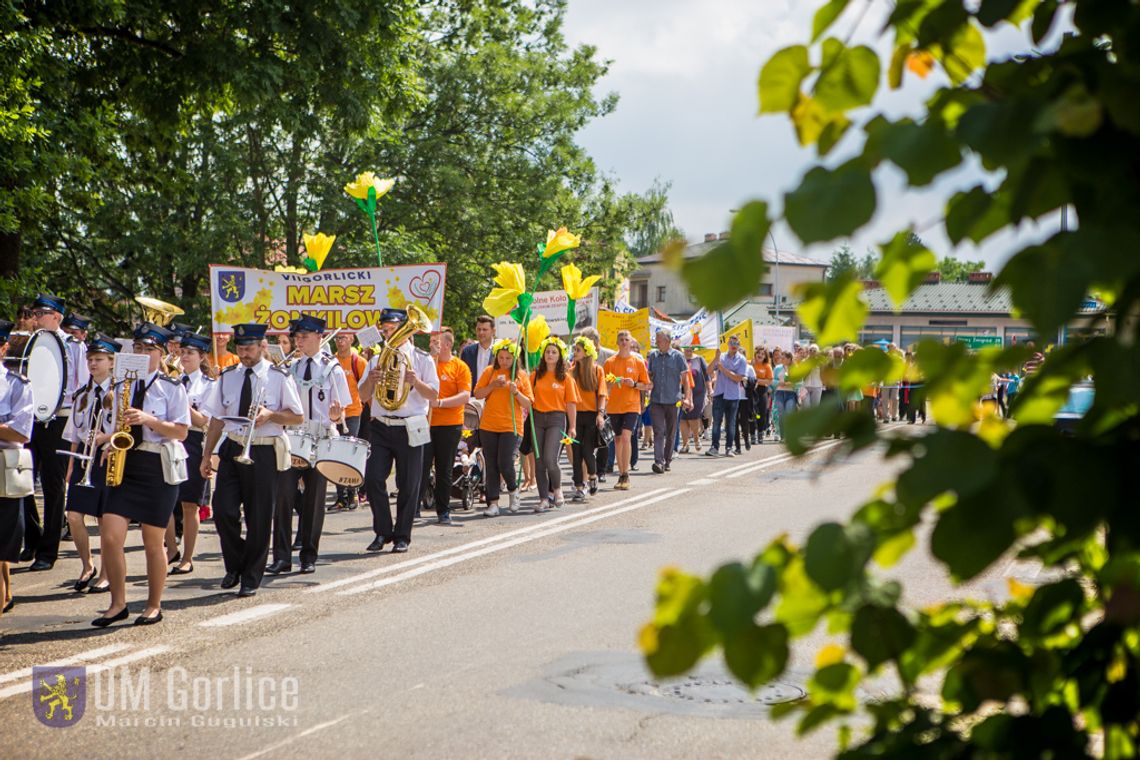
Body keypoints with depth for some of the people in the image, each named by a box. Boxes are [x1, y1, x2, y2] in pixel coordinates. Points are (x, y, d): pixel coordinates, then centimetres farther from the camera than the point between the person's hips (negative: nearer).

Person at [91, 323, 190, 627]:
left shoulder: (173, 388, 0)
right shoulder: (122, 387, 13)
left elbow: (181, 431, -6)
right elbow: (117, 427, 19)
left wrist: (148, 419, -19)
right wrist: (110, 448, -1)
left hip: (158, 467, -4)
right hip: (124, 465, 4)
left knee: (153, 542, 3)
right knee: (110, 537, -7)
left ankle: (154, 606, 19)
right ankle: (118, 603, 8)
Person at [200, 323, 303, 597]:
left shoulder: (278, 377, -1)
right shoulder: (227, 377, 8)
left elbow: (298, 417, 1)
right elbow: (217, 419, 11)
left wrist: (270, 415, -17)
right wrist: (207, 456, 8)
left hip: (263, 453, -3)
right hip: (232, 449, 3)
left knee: (258, 518, 2)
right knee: (224, 510, -7)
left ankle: (251, 578, 16)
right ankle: (234, 567, 17)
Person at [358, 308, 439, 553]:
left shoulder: (422, 359, 3)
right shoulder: (377, 359, 12)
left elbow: (433, 395, -2)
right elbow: (363, 395, 9)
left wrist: (415, 382, -20)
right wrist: (371, 380, -11)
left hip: (410, 429, -3)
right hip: (381, 427, 3)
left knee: (408, 485, 1)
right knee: (373, 479, -6)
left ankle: (402, 536, 14)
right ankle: (382, 532, 11)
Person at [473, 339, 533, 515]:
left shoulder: (521, 375, 5)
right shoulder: (489, 372, 8)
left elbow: (528, 404, 2)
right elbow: (478, 394, 2)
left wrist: (516, 392, -15)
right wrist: (494, 385, -11)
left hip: (511, 426, -2)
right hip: (488, 426, 2)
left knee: (505, 463, -11)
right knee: (491, 466, 3)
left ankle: (513, 490, 18)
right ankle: (493, 503, 8)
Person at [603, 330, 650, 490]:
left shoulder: (638, 362, 1)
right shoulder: (610, 362, 4)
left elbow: (647, 386, 5)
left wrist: (634, 384, -13)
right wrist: (610, 383, -13)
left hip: (632, 406, -2)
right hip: (614, 406, 2)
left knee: (626, 436, -17)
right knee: (618, 439, 8)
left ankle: (625, 475, -10)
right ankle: (621, 474, 18)